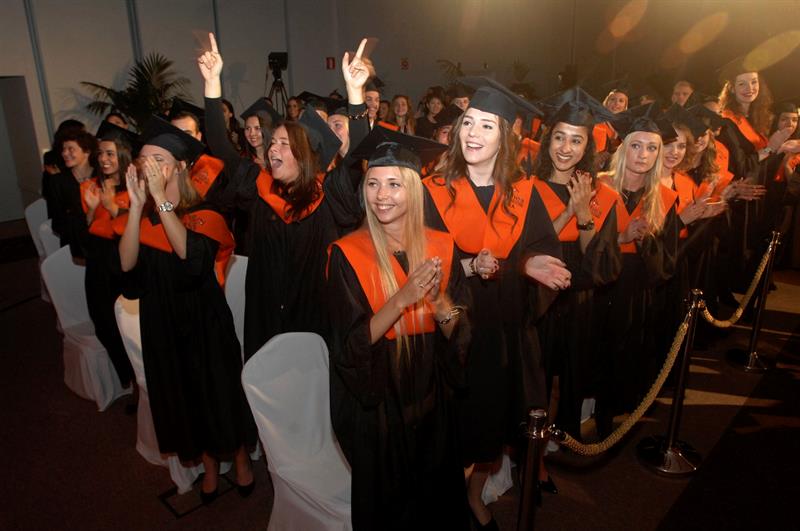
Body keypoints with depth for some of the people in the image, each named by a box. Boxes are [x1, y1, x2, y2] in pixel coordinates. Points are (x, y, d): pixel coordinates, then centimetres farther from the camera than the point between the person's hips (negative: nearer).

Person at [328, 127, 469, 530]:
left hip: (430, 398, 3)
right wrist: (402, 298, -31)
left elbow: (457, 334, -5)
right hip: (375, 404, -2)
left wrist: (438, 299, -26)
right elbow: (351, 345, -18)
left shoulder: (440, 247, -6)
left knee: (437, 496, 22)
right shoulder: (347, 254, -14)